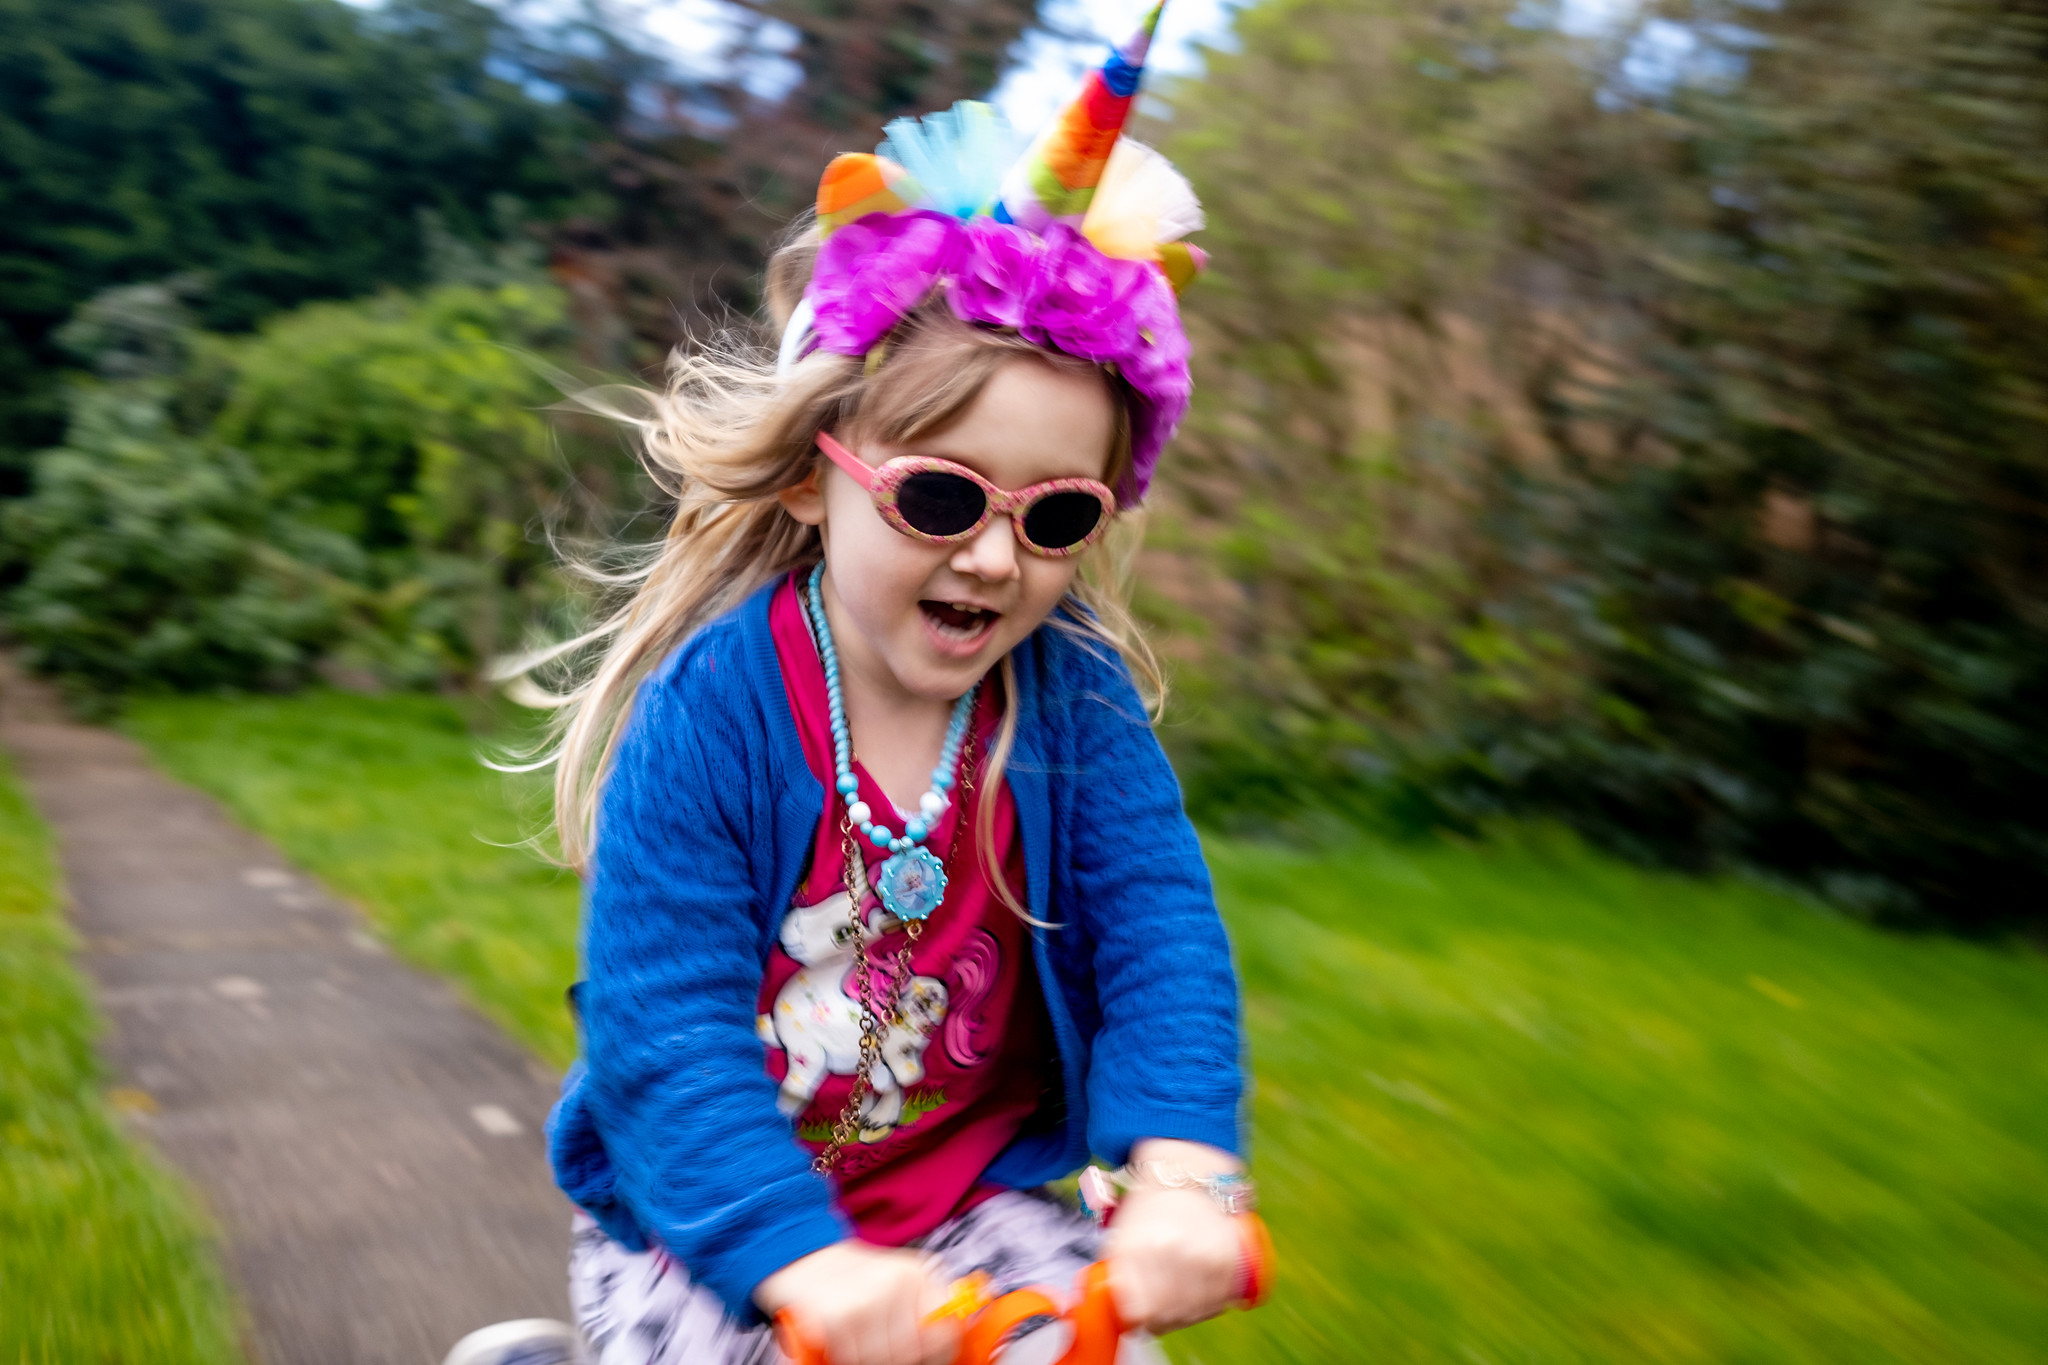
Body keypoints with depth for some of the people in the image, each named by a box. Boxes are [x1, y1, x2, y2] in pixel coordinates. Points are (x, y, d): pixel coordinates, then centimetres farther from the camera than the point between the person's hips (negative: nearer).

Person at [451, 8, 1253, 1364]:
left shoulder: (1076, 695, -11)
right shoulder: (712, 705, -21)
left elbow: (1160, 933, -15)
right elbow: (662, 1026, -24)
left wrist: (1180, 1176, -32)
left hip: (976, 1190, 3)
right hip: (705, 1220, -2)